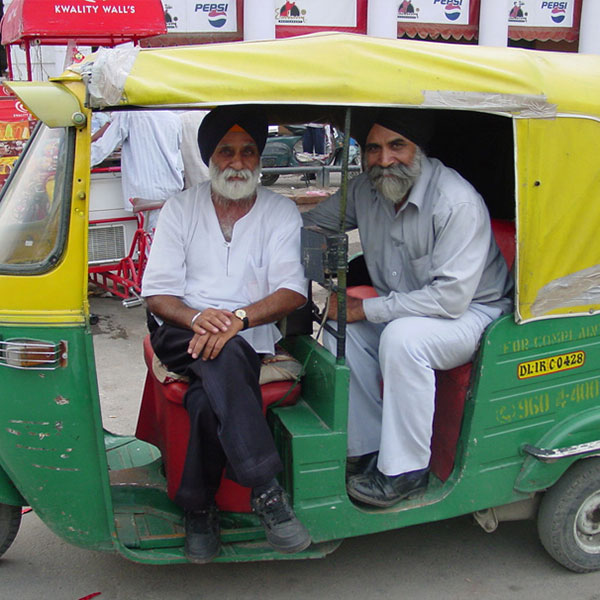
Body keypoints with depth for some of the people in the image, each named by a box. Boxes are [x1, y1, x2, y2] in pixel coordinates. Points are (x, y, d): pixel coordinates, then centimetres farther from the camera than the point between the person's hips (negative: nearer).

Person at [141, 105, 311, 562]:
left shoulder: (281, 212, 8)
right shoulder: (181, 208, 10)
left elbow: (293, 292, -6)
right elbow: (157, 293, 2)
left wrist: (238, 318, -24)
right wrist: (196, 317, -20)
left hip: (250, 339, 0)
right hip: (181, 334, 0)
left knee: (210, 399, -32)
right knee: (223, 358, -35)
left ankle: (198, 508, -12)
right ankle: (266, 490, -35)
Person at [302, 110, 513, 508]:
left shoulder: (458, 202, -25)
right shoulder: (366, 189, -3)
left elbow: (451, 298, -29)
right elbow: (312, 223, 11)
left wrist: (365, 309, -25)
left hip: (473, 311, -7)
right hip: (404, 307, 7)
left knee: (402, 337, -34)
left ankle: (405, 471, -19)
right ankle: (368, 450, -4)